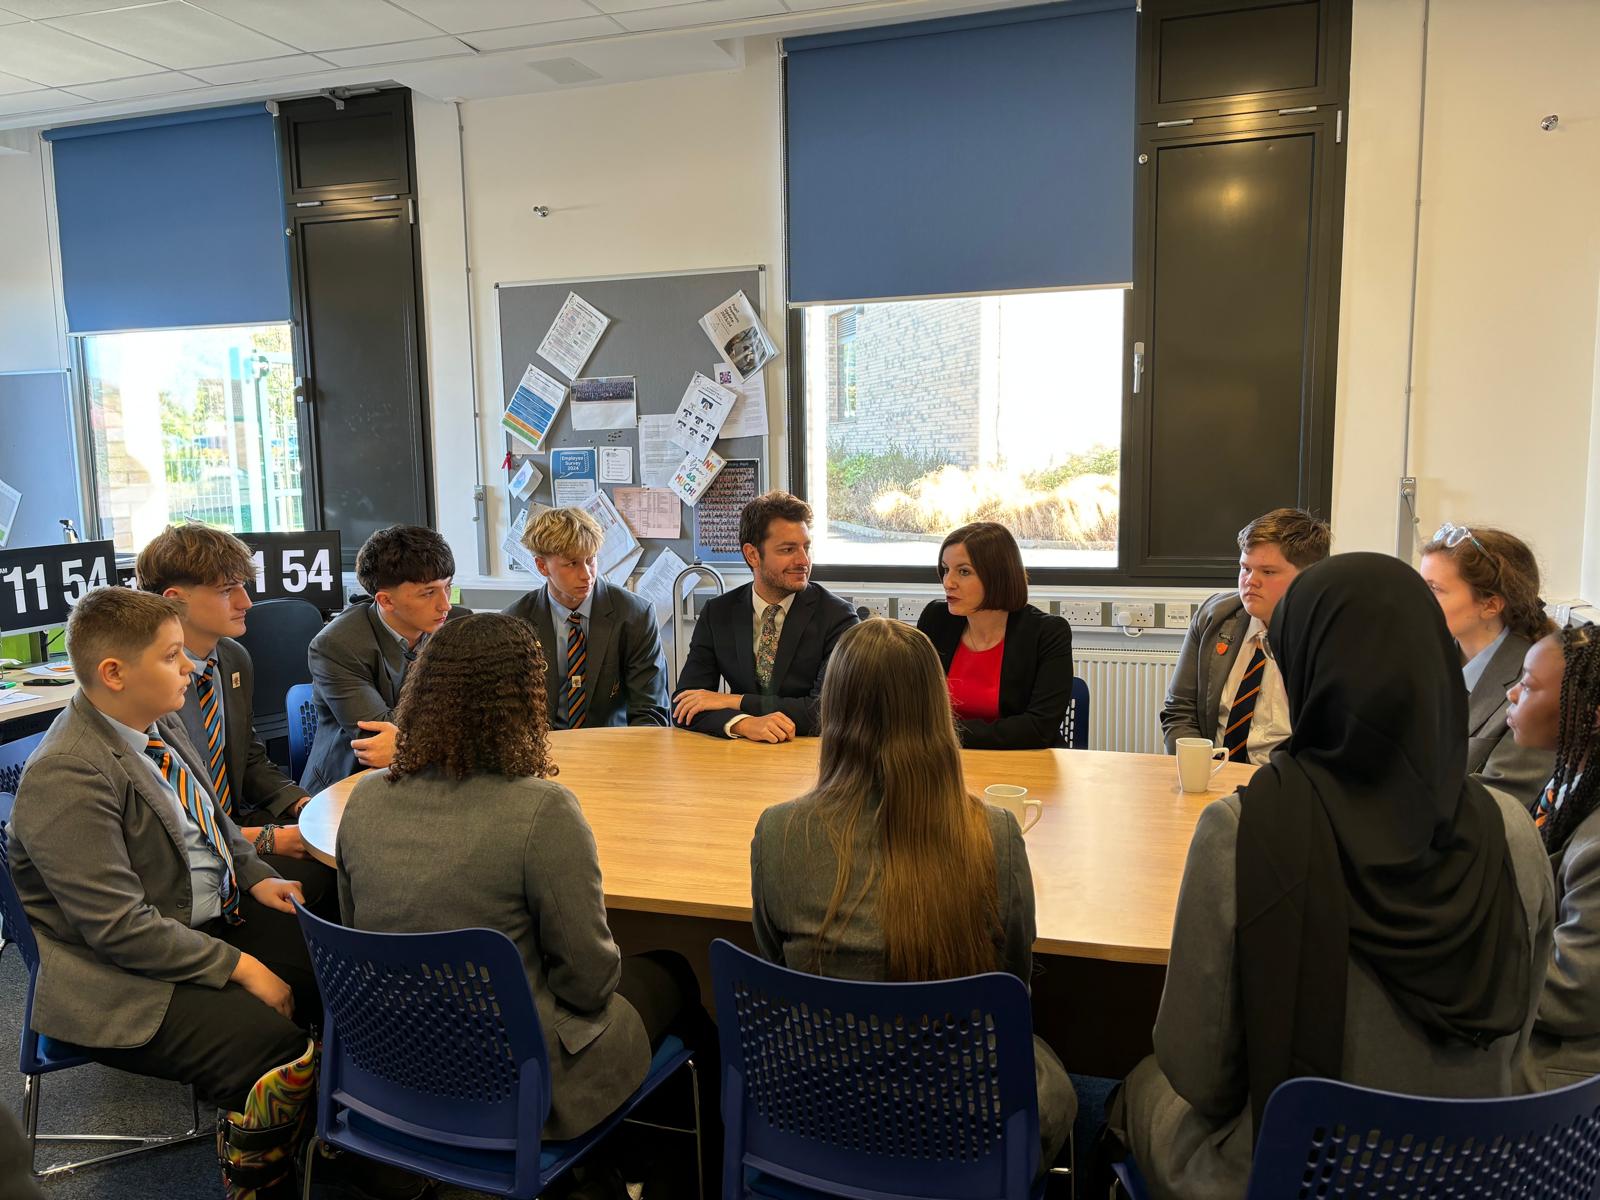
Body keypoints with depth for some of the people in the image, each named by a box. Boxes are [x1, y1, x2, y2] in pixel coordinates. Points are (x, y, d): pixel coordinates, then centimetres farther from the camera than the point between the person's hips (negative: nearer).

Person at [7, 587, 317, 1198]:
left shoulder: (159, 723, 4)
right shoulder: (66, 777, -24)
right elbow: (120, 928, -24)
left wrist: (255, 876, 3)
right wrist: (238, 967, -20)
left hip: (212, 915, 9)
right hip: (124, 982, -9)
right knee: (274, 1050, -27)